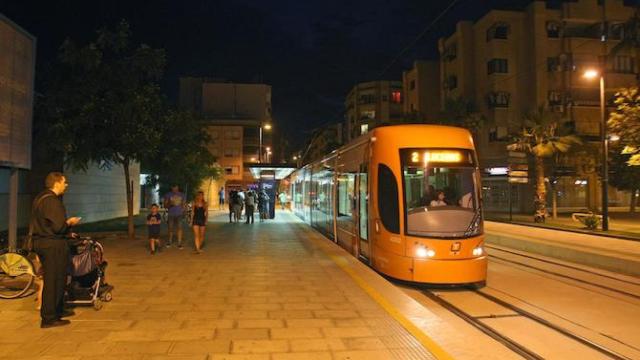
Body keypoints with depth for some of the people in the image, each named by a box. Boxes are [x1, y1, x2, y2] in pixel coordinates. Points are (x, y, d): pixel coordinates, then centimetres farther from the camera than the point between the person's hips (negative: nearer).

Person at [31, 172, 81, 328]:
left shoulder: (40, 198, 15)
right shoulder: (51, 201, -18)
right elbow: (58, 226, -24)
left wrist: (67, 233, 20)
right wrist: (70, 222, -5)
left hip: (42, 242, 11)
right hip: (53, 245, -11)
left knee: (57, 279, 20)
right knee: (53, 281, -3)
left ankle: (58, 310, 32)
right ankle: (49, 318, 3)